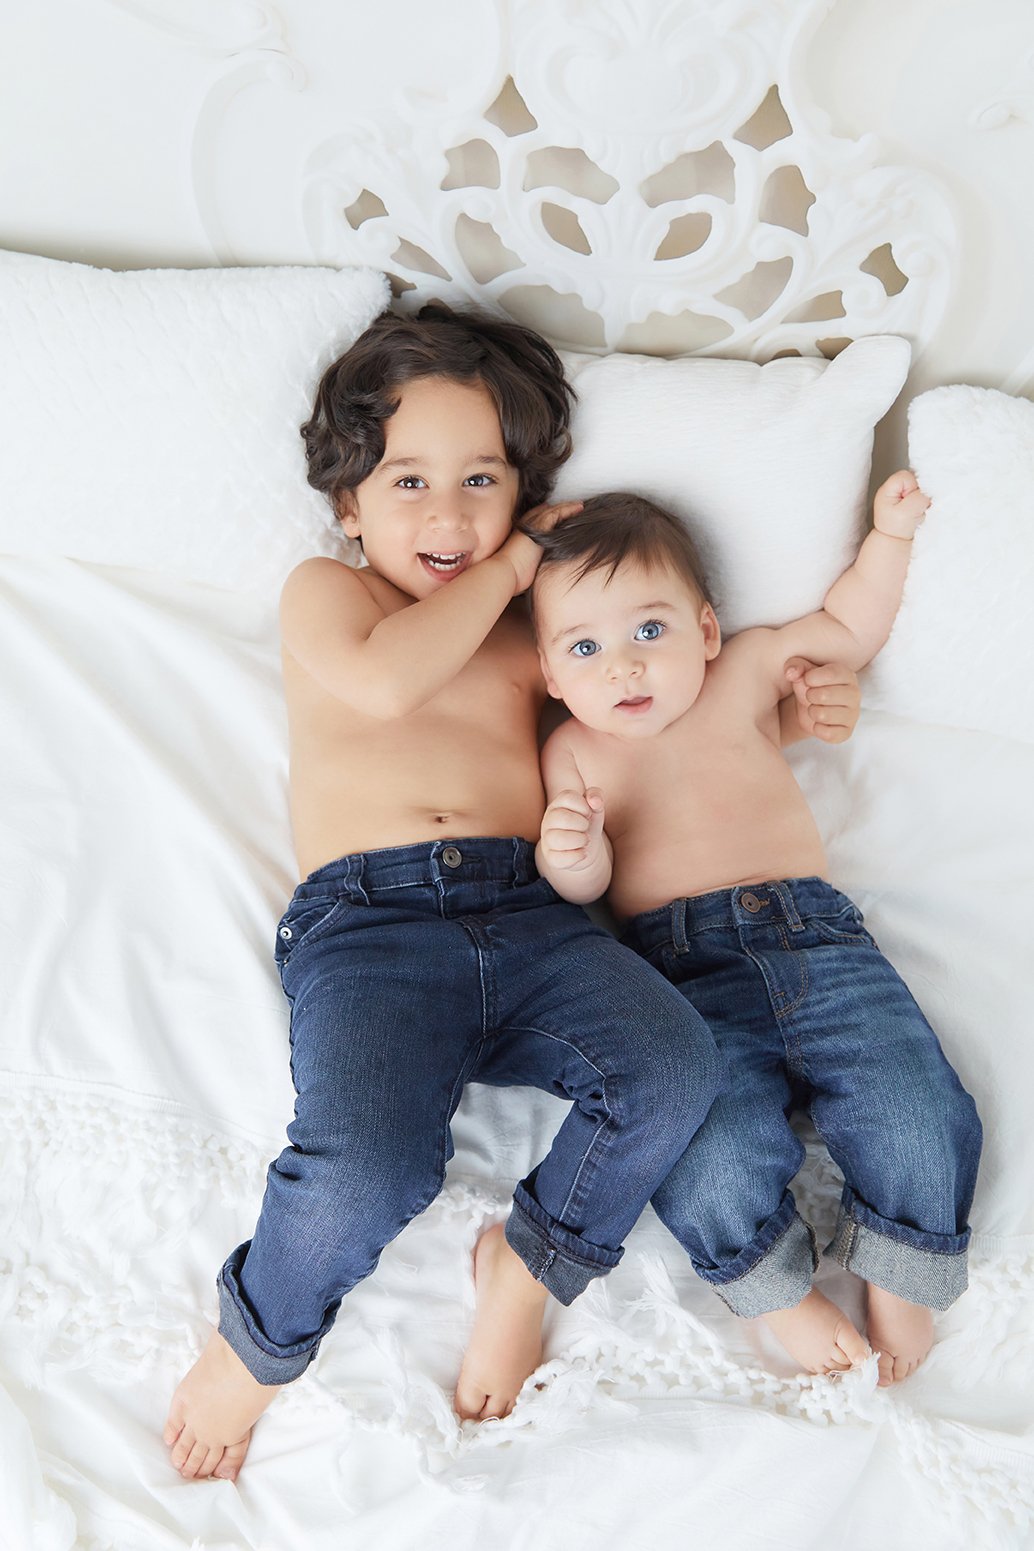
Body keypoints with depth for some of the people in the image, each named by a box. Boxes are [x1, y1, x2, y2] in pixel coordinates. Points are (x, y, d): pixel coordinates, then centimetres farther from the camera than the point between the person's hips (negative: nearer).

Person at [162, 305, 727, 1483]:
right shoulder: (323, 591, 13)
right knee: (367, 1172, -29)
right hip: (365, 921, -4)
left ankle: (527, 1266, 6)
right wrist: (511, 564, 3)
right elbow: (384, 682, -9)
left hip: (529, 913, 4)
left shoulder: (532, 632, 25)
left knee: (675, 1067, -23)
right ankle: (257, 1343, 7)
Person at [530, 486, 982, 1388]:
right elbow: (583, 891, 6)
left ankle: (899, 1272, 14)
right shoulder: (574, 752, 13)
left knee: (917, 1118, -16)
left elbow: (849, 631, 30)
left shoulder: (745, 672, 16)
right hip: (683, 968, -2)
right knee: (711, 1161, -26)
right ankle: (779, 1289, 6)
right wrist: (568, 857, -15)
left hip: (812, 930, 2)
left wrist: (890, 536, 23)